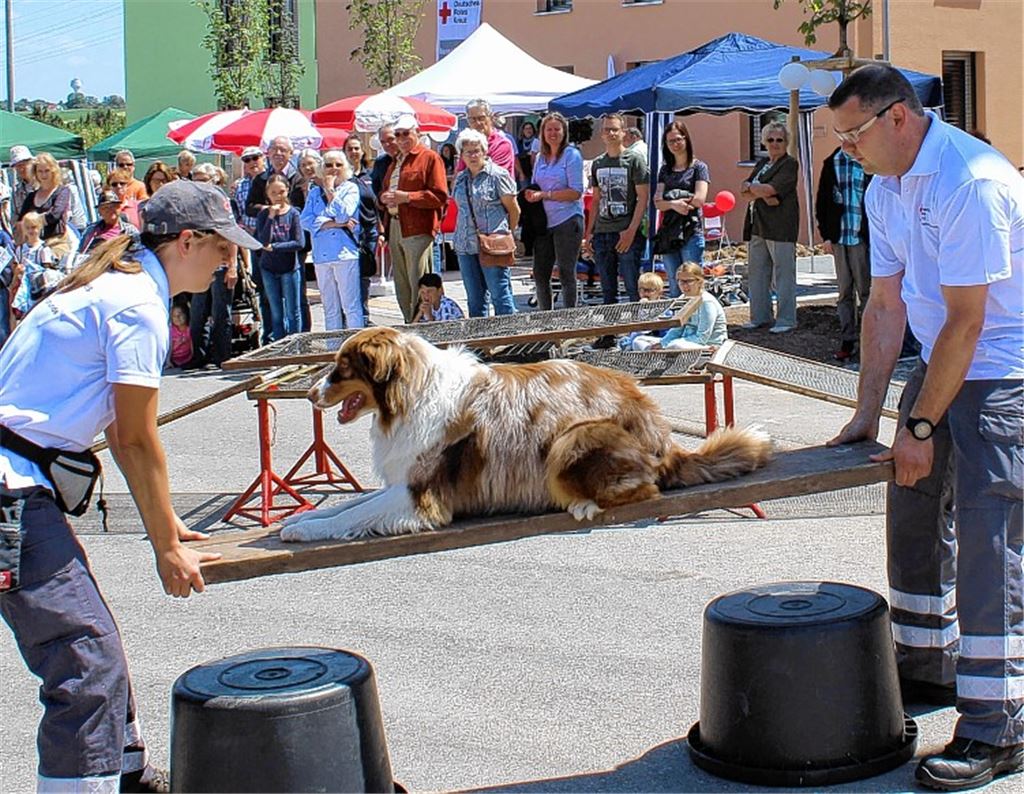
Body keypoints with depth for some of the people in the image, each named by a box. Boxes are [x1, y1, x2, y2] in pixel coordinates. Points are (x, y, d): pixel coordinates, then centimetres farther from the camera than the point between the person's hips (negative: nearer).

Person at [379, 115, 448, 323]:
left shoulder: (430, 158, -2)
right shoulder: (395, 162, 23)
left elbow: (440, 196, -10)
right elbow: (383, 191, 29)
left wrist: (407, 197, -17)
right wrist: (383, 197, 4)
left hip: (418, 229, -8)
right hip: (394, 228, 8)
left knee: (418, 284, -10)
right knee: (401, 285, 10)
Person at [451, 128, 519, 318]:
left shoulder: (497, 175, -5)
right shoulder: (461, 179, 14)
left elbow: (513, 209, -1)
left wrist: (506, 235, 4)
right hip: (465, 247, 6)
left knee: (500, 295, -7)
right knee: (475, 300, 9)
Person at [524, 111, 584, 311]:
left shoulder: (572, 155, -3)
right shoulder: (541, 158, 15)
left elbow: (576, 192, -10)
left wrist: (544, 195, -14)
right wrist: (530, 195, -3)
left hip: (567, 221, -6)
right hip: (544, 222, 6)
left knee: (566, 273, -2)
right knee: (540, 273, 6)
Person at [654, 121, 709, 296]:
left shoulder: (699, 167, 2)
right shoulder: (665, 170, 15)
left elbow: (699, 200, -11)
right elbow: (658, 203, 4)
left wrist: (669, 200, -4)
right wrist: (674, 204, -17)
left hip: (692, 233, -5)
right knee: (674, 288, 7)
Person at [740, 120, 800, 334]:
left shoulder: (789, 164, -2)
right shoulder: (761, 164, 20)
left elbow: (771, 188, -14)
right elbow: (746, 189, 6)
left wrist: (752, 189, 1)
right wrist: (764, 194, -11)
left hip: (781, 226, -8)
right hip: (758, 226, 8)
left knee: (784, 274, -5)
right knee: (757, 273, 10)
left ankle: (786, 320, -2)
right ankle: (760, 317, 19)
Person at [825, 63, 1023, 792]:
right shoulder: (886, 189, 7)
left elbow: (965, 320, -22)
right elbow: (886, 305, 11)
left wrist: (922, 426, -17)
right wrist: (867, 412, 10)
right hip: (941, 363, 9)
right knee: (914, 509, 15)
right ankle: (926, 665, 33)